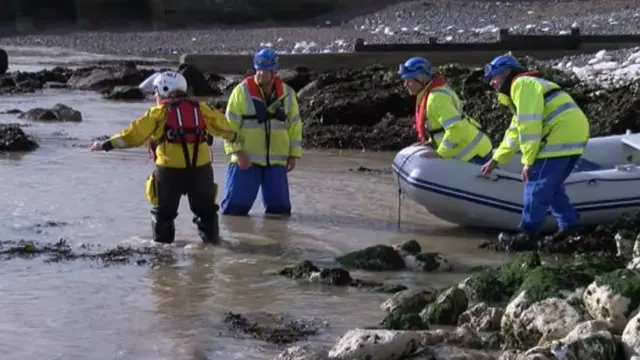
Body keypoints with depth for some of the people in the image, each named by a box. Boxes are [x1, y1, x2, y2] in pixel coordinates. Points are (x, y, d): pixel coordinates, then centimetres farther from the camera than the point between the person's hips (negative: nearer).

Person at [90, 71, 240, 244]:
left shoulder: (159, 112, 2)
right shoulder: (199, 108, 12)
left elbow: (135, 133, -4)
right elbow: (219, 123, 23)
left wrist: (107, 144, 0)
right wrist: (233, 136, 43)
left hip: (170, 167, -3)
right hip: (200, 166, 3)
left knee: (165, 209, 12)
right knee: (204, 206, 20)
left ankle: (162, 241, 13)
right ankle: (211, 236, 22)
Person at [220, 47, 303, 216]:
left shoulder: (287, 93, 6)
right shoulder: (242, 91, -6)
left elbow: (294, 125, 12)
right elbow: (230, 124, -8)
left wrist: (294, 154, 7)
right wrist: (237, 152, -16)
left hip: (276, 162, 3)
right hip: (246, 160, -3)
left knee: (280, 206, 6)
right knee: (236, 204, -5)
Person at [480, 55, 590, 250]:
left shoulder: (522, 84, -3)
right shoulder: (526, 86, 30)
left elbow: (529, 126, -14)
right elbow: (514, 133, 35)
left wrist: (528, 161, -12)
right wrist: (495, 160, 37)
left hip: (561, 135, -10)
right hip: (573, 134, 10)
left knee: (537, 185, -6)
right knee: (550, 185, 18)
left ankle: (527, 236, -4)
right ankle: (568, 226, 19)